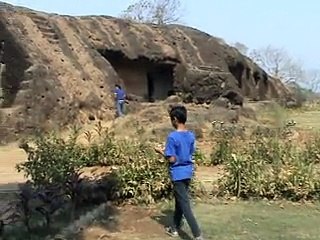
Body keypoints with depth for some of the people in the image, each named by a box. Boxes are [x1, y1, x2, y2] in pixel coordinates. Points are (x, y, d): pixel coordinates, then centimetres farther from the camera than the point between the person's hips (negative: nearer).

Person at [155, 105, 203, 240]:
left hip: (178, 174, -7)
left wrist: (161, 152, -1)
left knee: (185, 205, -4)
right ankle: (175, 228, 32)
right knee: (179, 201, 20)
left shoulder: (172, 137, -18)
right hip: (188, 172, 7)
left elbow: (171, 159, -18)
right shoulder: (191, 136, 3)